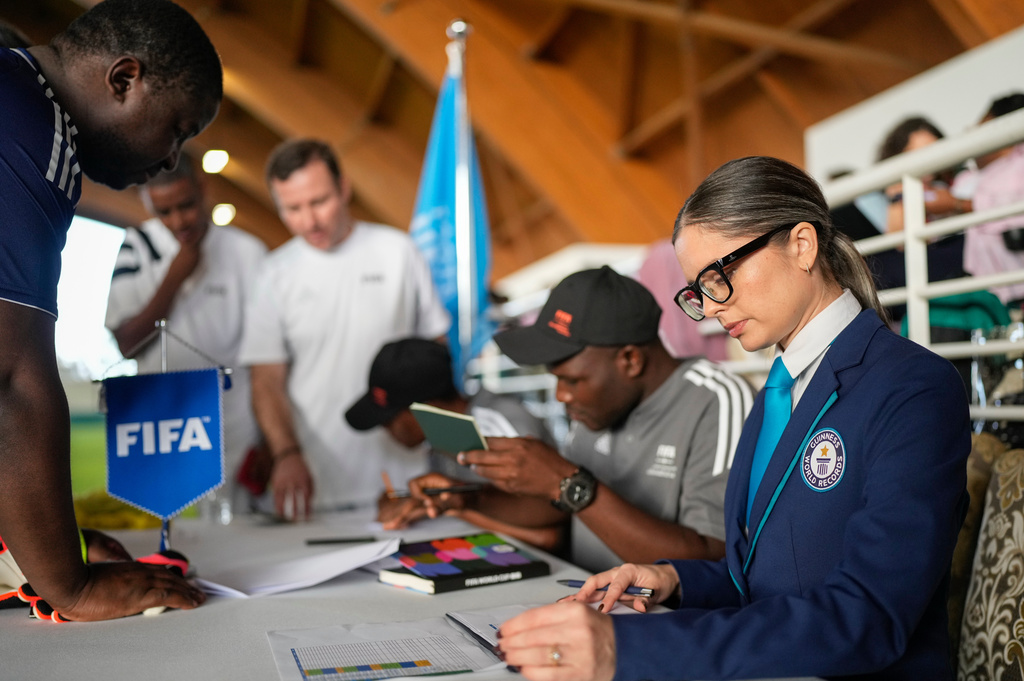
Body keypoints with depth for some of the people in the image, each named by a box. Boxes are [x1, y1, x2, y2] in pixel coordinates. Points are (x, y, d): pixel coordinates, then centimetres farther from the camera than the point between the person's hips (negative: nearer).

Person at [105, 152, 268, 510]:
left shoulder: (247, 251, 0)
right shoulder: (136, 247, 3)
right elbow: (126, 344, -1)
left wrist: (267, 448, -2)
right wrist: (175, 277, -10)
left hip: (235, 440, -1)